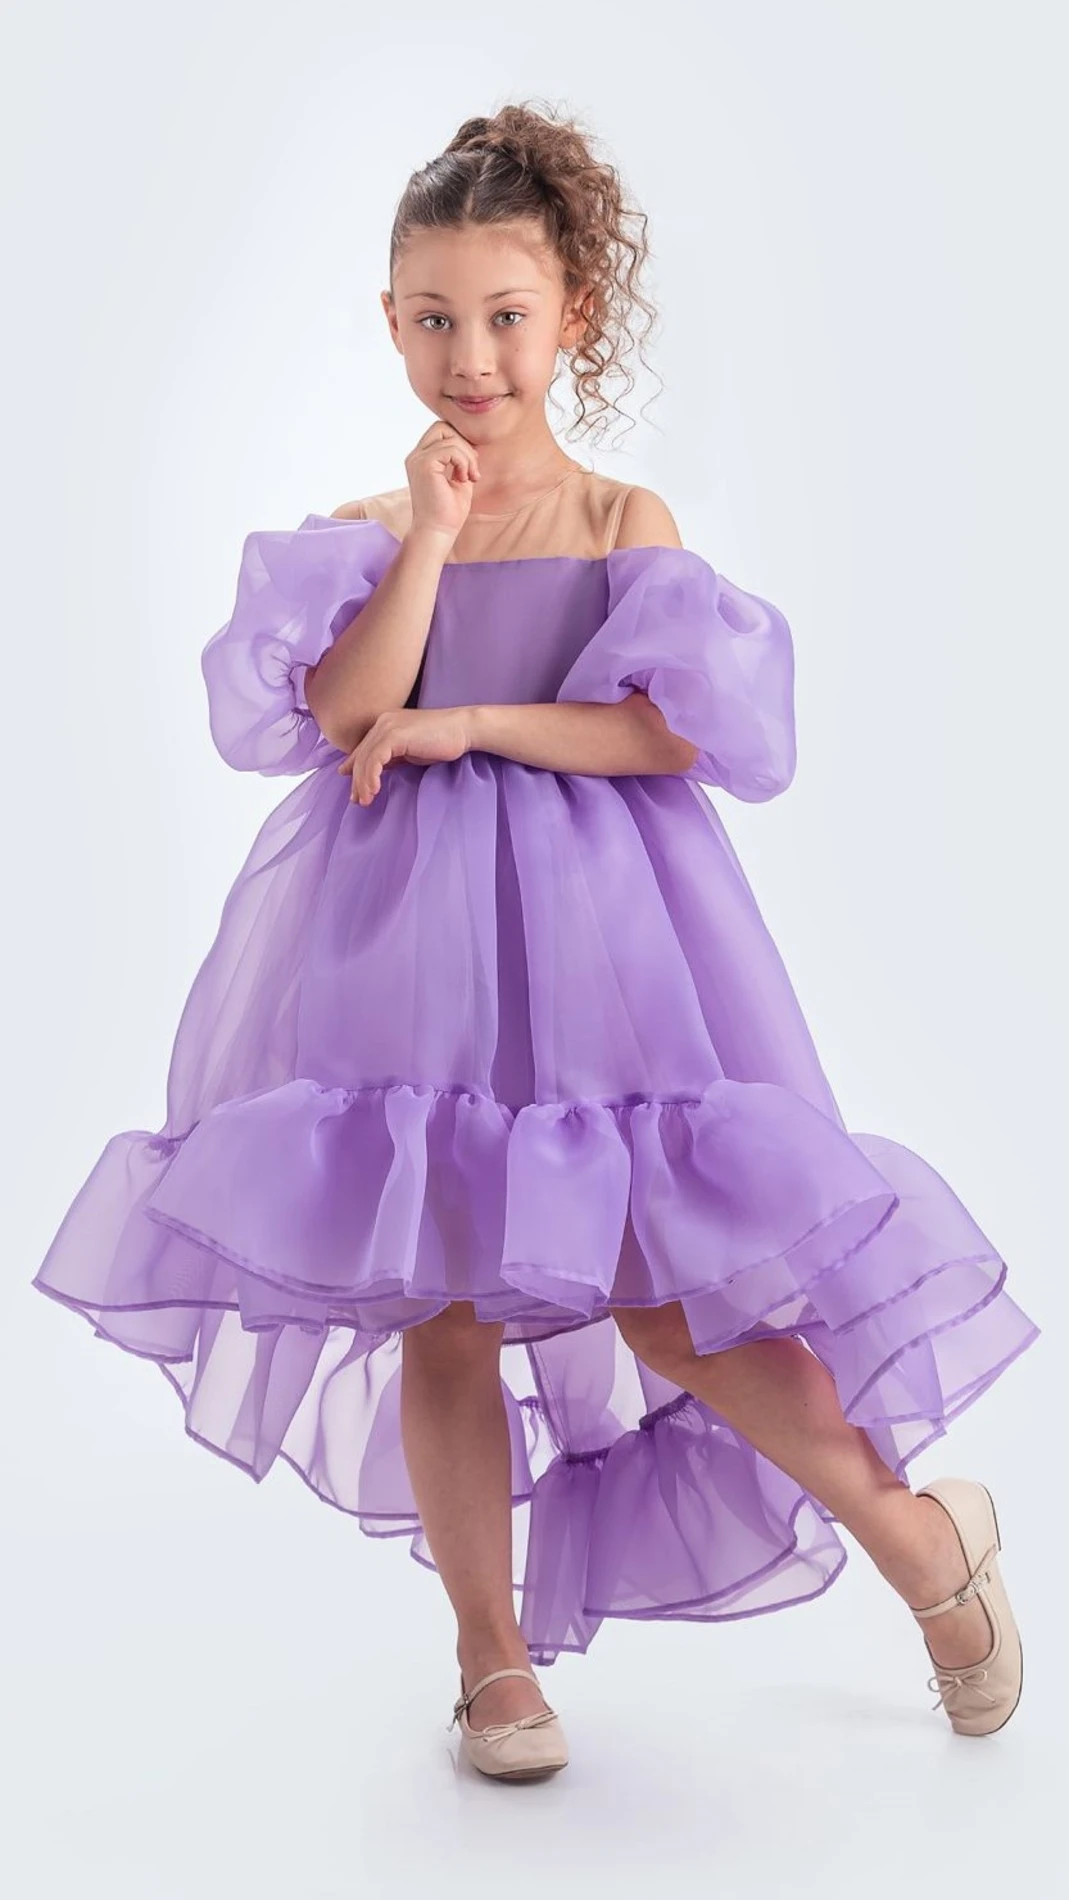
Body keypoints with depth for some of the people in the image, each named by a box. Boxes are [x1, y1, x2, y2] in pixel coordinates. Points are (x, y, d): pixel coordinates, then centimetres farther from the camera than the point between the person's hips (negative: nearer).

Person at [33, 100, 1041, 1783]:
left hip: (595, 936, -2)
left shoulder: (628, 526, 4)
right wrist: (433, 528, -8)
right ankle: (494, 1655, 20)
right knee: (438, 1309, 4)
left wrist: (478, 723, -11)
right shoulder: (362, 536, 8)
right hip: (405, 944, 2)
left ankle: (926, 1538, 15)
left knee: (661, 1295, -6)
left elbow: (679, 731, -8)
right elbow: (349, 714, -10)